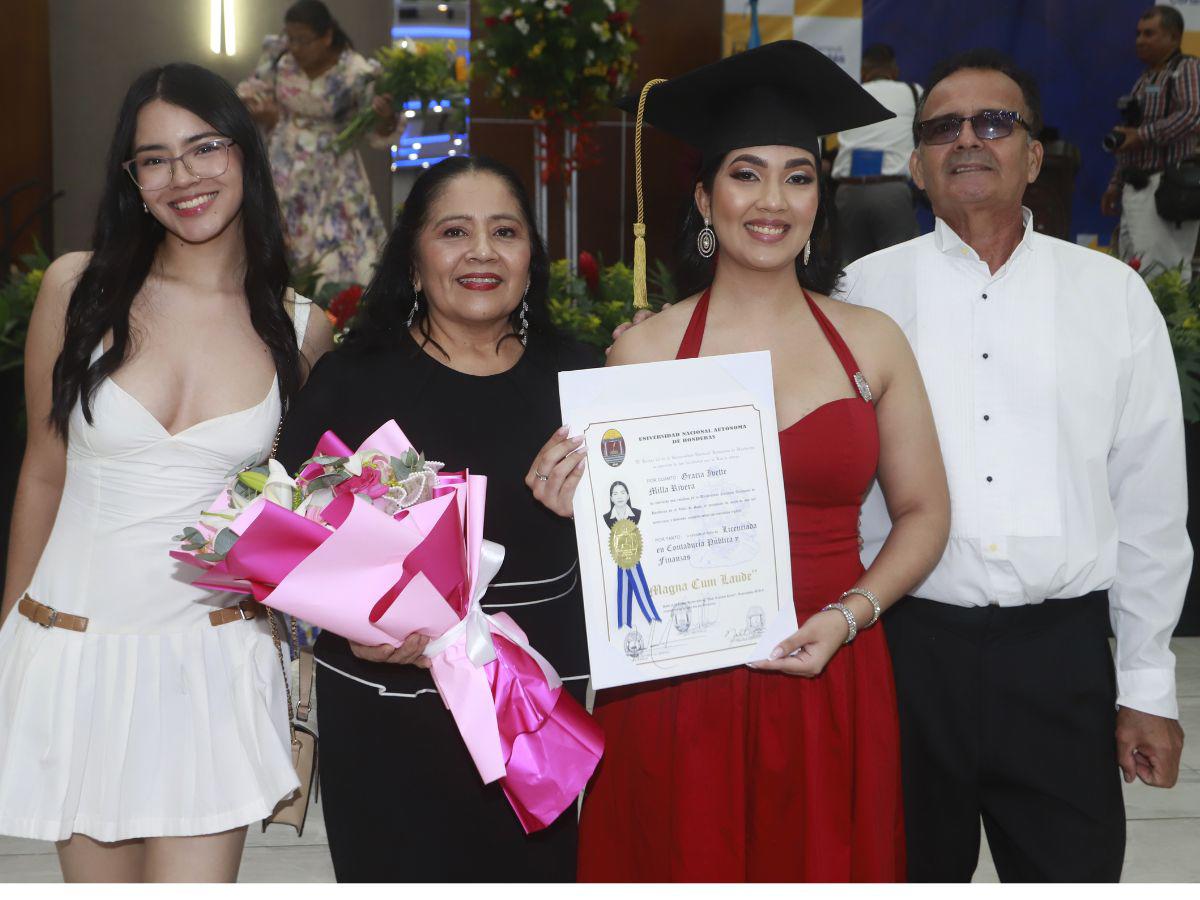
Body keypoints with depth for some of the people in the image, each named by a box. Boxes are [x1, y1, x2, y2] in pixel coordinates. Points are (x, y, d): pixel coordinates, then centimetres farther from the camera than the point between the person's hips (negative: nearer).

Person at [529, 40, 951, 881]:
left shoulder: (871, 341, 3)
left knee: (824, 870, 10)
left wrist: (849, 616, -7)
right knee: (690, 870, 7)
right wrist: (576, 507, -14)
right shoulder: (643, 349, 0)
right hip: (674, 693, -1)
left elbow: (924, 512, 8)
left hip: (830, 685, 1)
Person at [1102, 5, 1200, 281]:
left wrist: (1143, 134, -18)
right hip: (1136, 188, 9)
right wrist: (1116, 183, 23)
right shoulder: (1143, 81, 22)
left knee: (1158, 276, -14)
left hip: (1166, 188, -9)